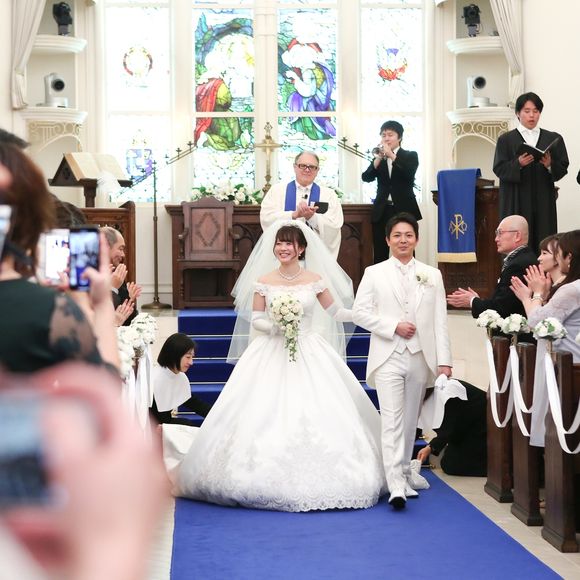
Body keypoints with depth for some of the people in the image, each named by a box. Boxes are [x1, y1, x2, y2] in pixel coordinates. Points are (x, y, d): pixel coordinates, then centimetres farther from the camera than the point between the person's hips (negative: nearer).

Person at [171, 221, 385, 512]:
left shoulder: (315, 281, 2)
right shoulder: (264, 282, 1)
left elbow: (336, 312, 9)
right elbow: (256, 319, 3)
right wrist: (274, 326, -17)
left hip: (309, 353, 0)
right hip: (271, 354, 0)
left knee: (314, 414, -4)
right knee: (267, 412, -6)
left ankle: (313, 479, 5)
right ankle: (269, 479, 1)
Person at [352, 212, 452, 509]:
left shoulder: (432, 275, 9)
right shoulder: (374, 273, 5)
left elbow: (440, 320, 4)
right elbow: (360, 312, -1)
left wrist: (443, 360, -3)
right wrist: (394, 326, -13)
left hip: (420, 357, 3)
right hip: (388, 357, -2)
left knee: (410, 419, 12)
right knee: (392, 421, -11)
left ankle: (405, 469, 28)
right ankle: (397, 486, -16)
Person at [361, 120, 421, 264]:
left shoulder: (410, 156, 4)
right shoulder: (378, 158, 12)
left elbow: (409, 174, -15)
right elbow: (366, 178, -2)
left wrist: (391, 155, -21)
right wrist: (379, 158, -15)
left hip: (404, 210, -3)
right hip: (382, 211, 3)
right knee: (380, 255, 3)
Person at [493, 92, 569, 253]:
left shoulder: (553, 139, 12)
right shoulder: (506, 140, 7)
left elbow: (563, 169, 8)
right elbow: (499, 169, -1)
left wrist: (550, 165, -13)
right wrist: (518, 164, -19)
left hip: (543, 202, 2)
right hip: (517, 202, -2)